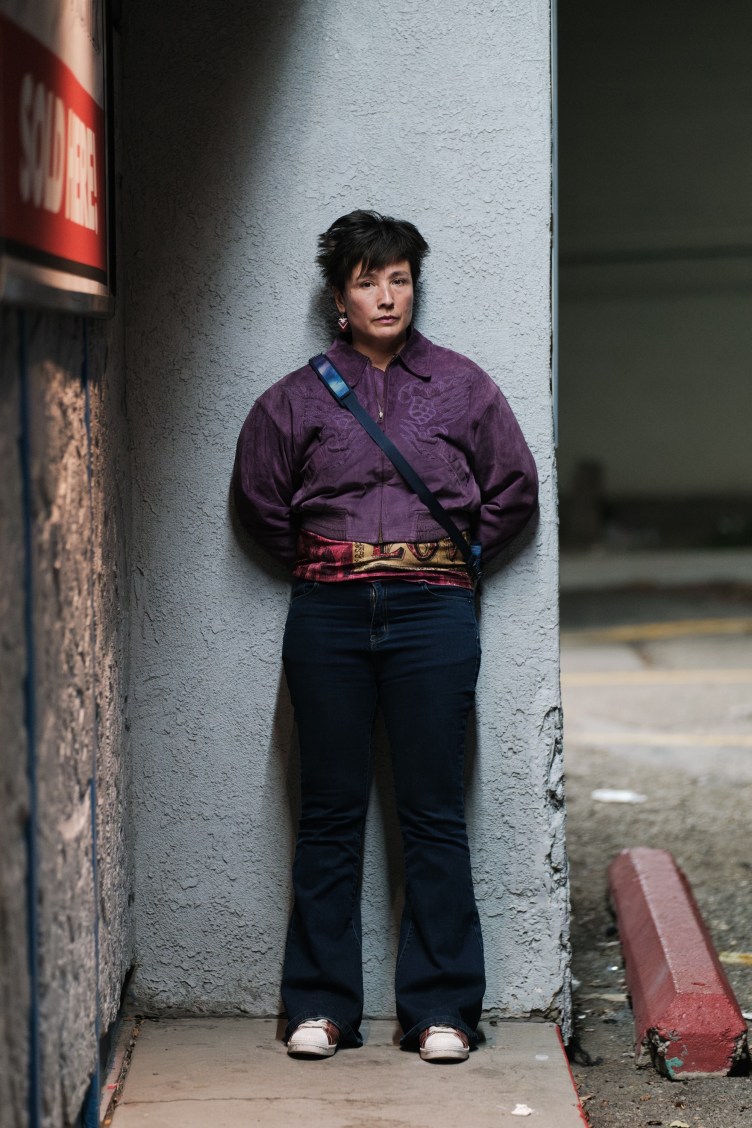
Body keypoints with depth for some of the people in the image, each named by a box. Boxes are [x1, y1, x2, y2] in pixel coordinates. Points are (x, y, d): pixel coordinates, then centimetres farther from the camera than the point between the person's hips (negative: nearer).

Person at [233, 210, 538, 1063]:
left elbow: (515, 489, 12)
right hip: (327, 615, 1)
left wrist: (451, 560, 9)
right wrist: (317, 563, 11)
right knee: (329, 811, 4)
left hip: (431, 610, -1)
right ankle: (322, 1002, 12)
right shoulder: (300, 397, 6)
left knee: (433, 813, 0)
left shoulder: (460, 386, 5)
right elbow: (257, 497, 15)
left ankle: (441, 1007, 7)